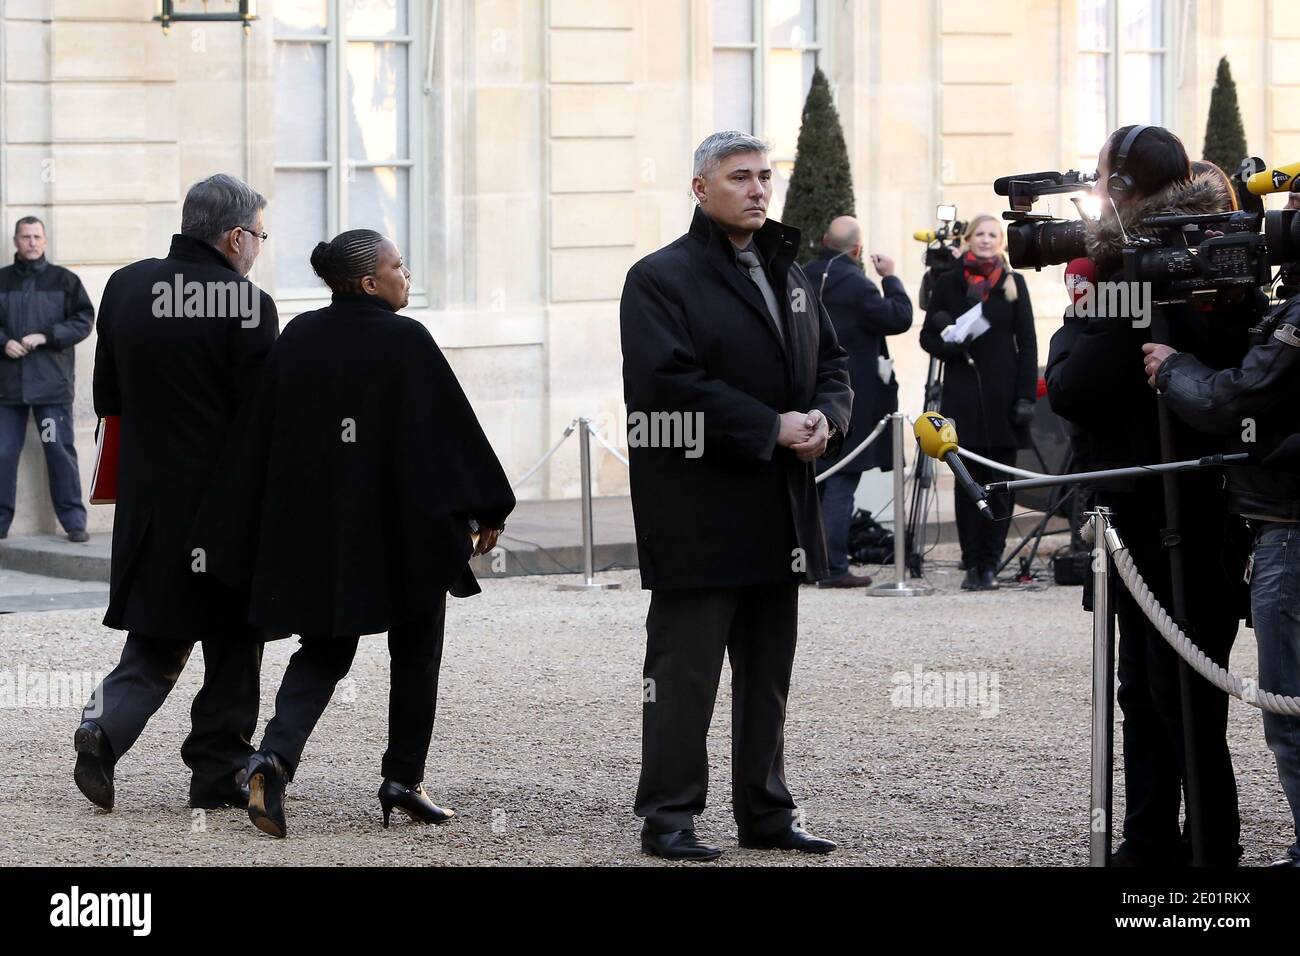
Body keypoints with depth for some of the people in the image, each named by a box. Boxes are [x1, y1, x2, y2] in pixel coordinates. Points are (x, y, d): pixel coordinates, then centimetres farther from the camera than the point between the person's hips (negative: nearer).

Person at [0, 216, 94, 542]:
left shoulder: (64, 280, 4)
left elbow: (85, 319, 0)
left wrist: (45, 336, -10)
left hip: (52, 382, -2)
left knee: (61, 452, -1)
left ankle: (74, 521, 6)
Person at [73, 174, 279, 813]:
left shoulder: (125, 287, 3)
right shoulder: (246, 304, -14)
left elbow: (107, 398, 10)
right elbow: (262, 418, -14)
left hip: (147, 494, 5)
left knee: (157, 638, 13)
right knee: (234, 642, 9)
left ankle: (105, 727, -9)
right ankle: (219, 772, 14)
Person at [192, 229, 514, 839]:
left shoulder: (298, 339, 2)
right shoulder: (406, 341, -12)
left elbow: (260, 435, 4)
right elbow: (453, 427, -11)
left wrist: (232, 537, 9)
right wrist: (488, 509, -1)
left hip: (313, 531, 4)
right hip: (401, 531, -4)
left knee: (322, 651, 11)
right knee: (415, 651, 14)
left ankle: (276, 755, -13)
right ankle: (403, 779, 17)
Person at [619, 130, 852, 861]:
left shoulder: (790, 275, 17)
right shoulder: (663, 279, -8)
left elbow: (833, 361, 19)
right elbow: (669, 385, -18)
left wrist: (825, 417, -4)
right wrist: (772, 428, -19)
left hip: (780, 509, 8)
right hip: (697, 510, -7)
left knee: (769, 670, 12)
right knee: (685, 666, -5)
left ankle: (766, 811, 19)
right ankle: (669, 817, 0)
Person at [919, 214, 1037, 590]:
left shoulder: (1013, 283, 8)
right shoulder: (948, 283, 8)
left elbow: (1027, 344, 6)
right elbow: (928, 337, 11)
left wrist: (1026, 396, -3)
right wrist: (952, 344, -12)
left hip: (1002, 396, 0)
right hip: (962, 394, 0)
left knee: (1000, 482, -1)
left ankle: (990, 562, 4)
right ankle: (973, 563, 2)